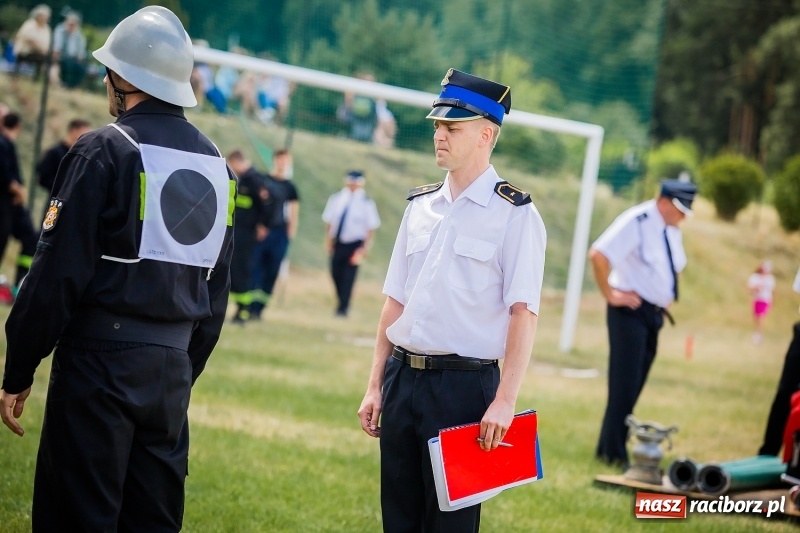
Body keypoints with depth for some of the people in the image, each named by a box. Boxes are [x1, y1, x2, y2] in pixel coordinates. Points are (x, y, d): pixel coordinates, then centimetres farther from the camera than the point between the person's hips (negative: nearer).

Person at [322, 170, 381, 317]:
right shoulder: (336, 199, 3)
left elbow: (371, 228, -6)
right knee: (336, 275, 8)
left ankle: (343, 308, 0)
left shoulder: (366, 203, -6)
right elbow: (329, 221, 10)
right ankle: (341, 303, 26)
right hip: (337, 243, 4)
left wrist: (364, 249, -11)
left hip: (354, 245, -4)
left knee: (348, 277, -6)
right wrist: (328, 241, 4)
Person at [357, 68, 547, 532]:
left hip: (464, 385, -6)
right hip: (402, 377, 6)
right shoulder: (420, 206, 12)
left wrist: (505, 401, -19)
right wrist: (375, 386, 13)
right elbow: (396, 302, 15)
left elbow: (524, 313, -12)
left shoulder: (515, 213, -6)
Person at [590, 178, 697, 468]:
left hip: (655, 313, 9)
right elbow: (598, 255, -27)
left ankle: (610, 449, 17)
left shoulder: (671, 230, 10)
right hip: (631, 311, -9)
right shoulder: (637, 222, -17)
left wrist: (667, 298, 17)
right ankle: (613, 453, -3)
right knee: (624, 384, -8)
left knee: (634, 386, 10)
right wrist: (610, 294, -20)